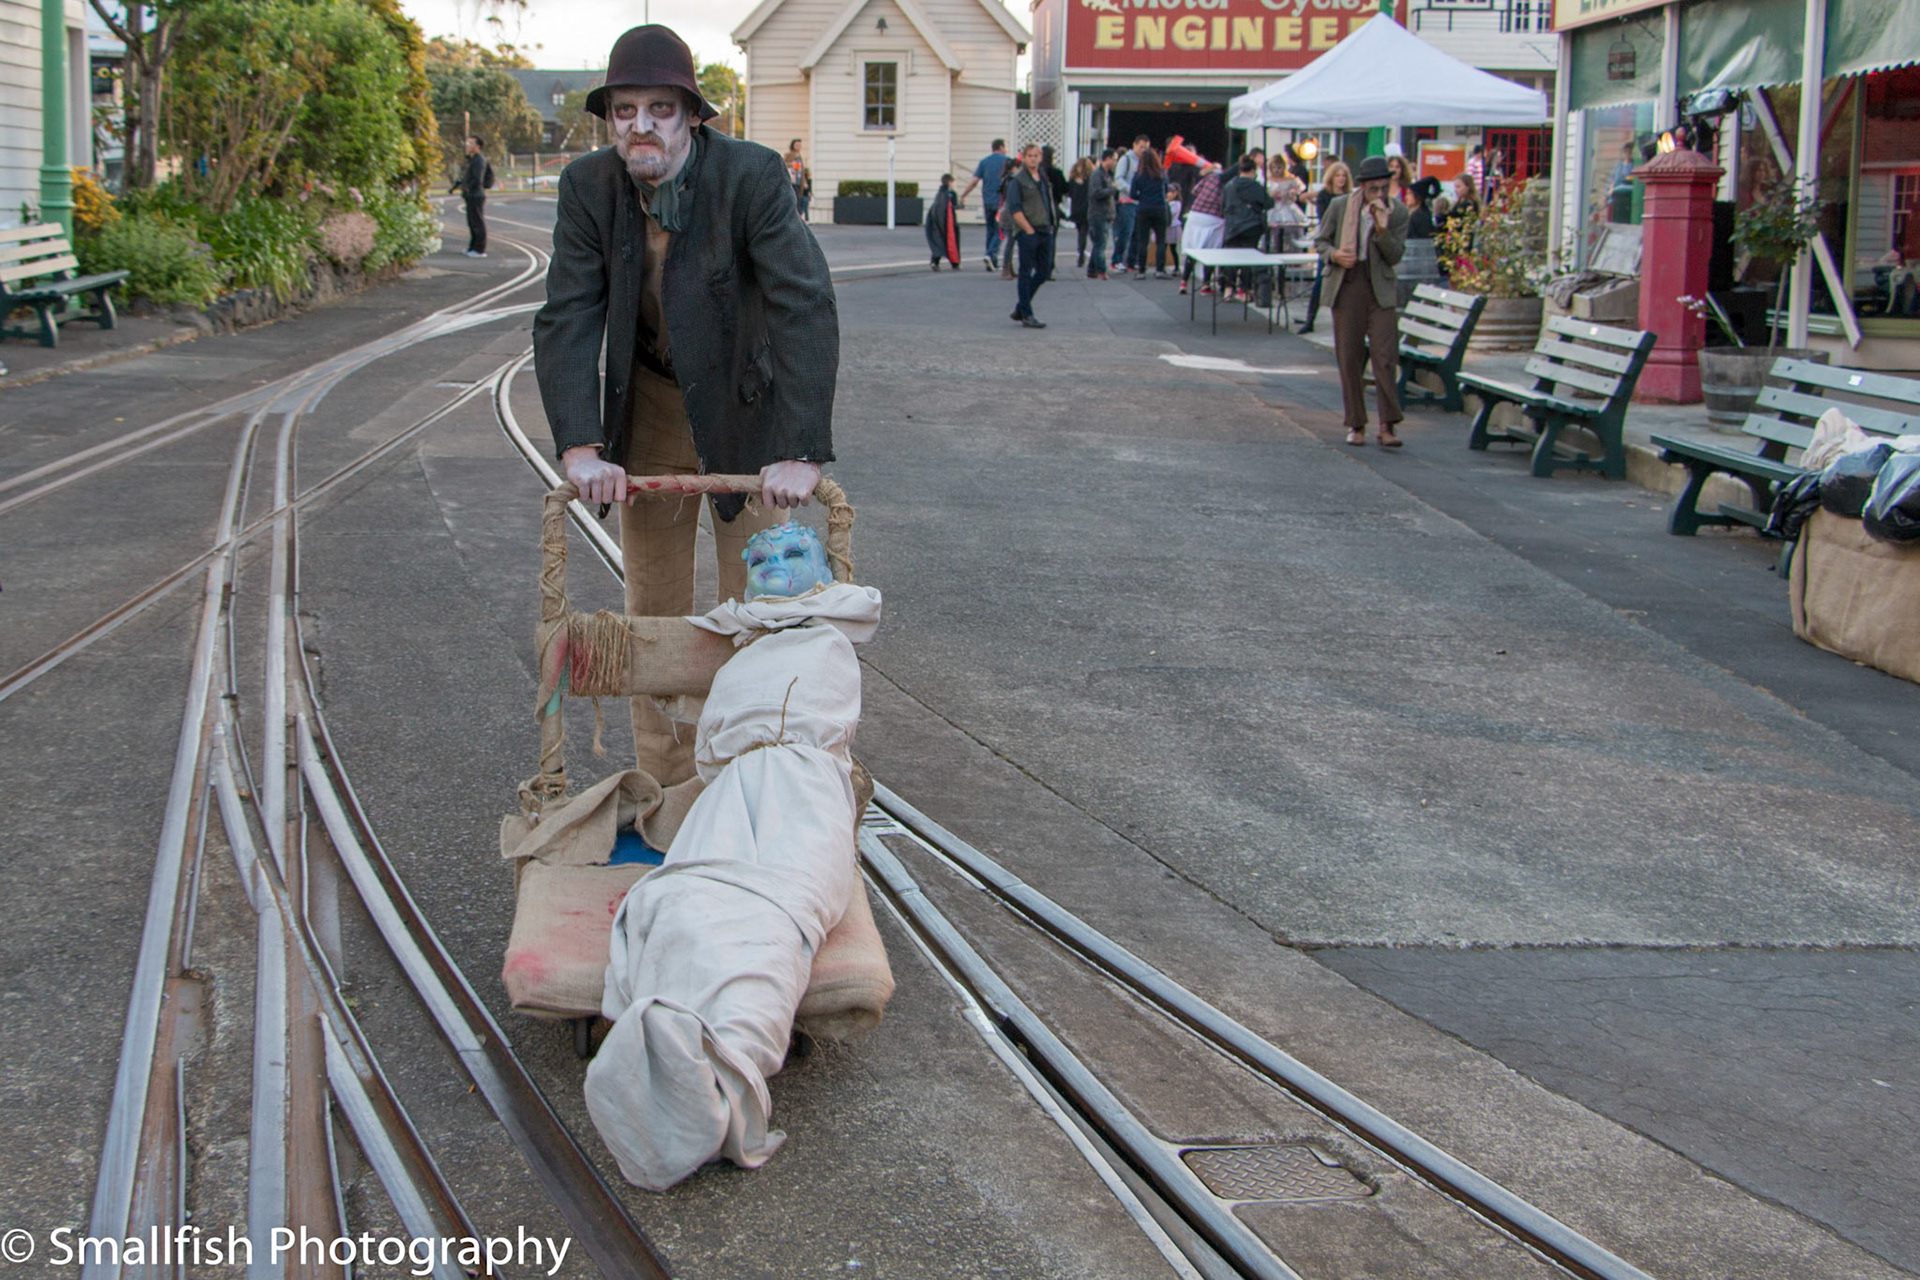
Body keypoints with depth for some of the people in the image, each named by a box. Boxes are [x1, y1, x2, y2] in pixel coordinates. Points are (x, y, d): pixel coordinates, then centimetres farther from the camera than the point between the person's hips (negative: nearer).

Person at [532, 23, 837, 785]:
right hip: (648, 411, 3)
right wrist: (581, 448, -30)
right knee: (653, 611, 9)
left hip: (742, 408, -3)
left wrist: (801, 452, -38)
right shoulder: (588, 187, -14)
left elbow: (805, 308, -30)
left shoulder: (753, 175, -24)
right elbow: (567, 317, -16)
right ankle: (665, 792, 22)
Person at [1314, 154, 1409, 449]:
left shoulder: (1398, 212, 0)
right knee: (1349, 360, 3)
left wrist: (1382, 228, -20)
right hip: (1346, 288, 1)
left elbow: (1395, 256, -4)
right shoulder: (1340, 206, 1)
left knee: (1386, 357, -10)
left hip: (1380, 290, -1)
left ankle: (1388, 425, -9)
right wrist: (1334, 254, -11)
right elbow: (1320, 240, 11)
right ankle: (1356, 424, 14)